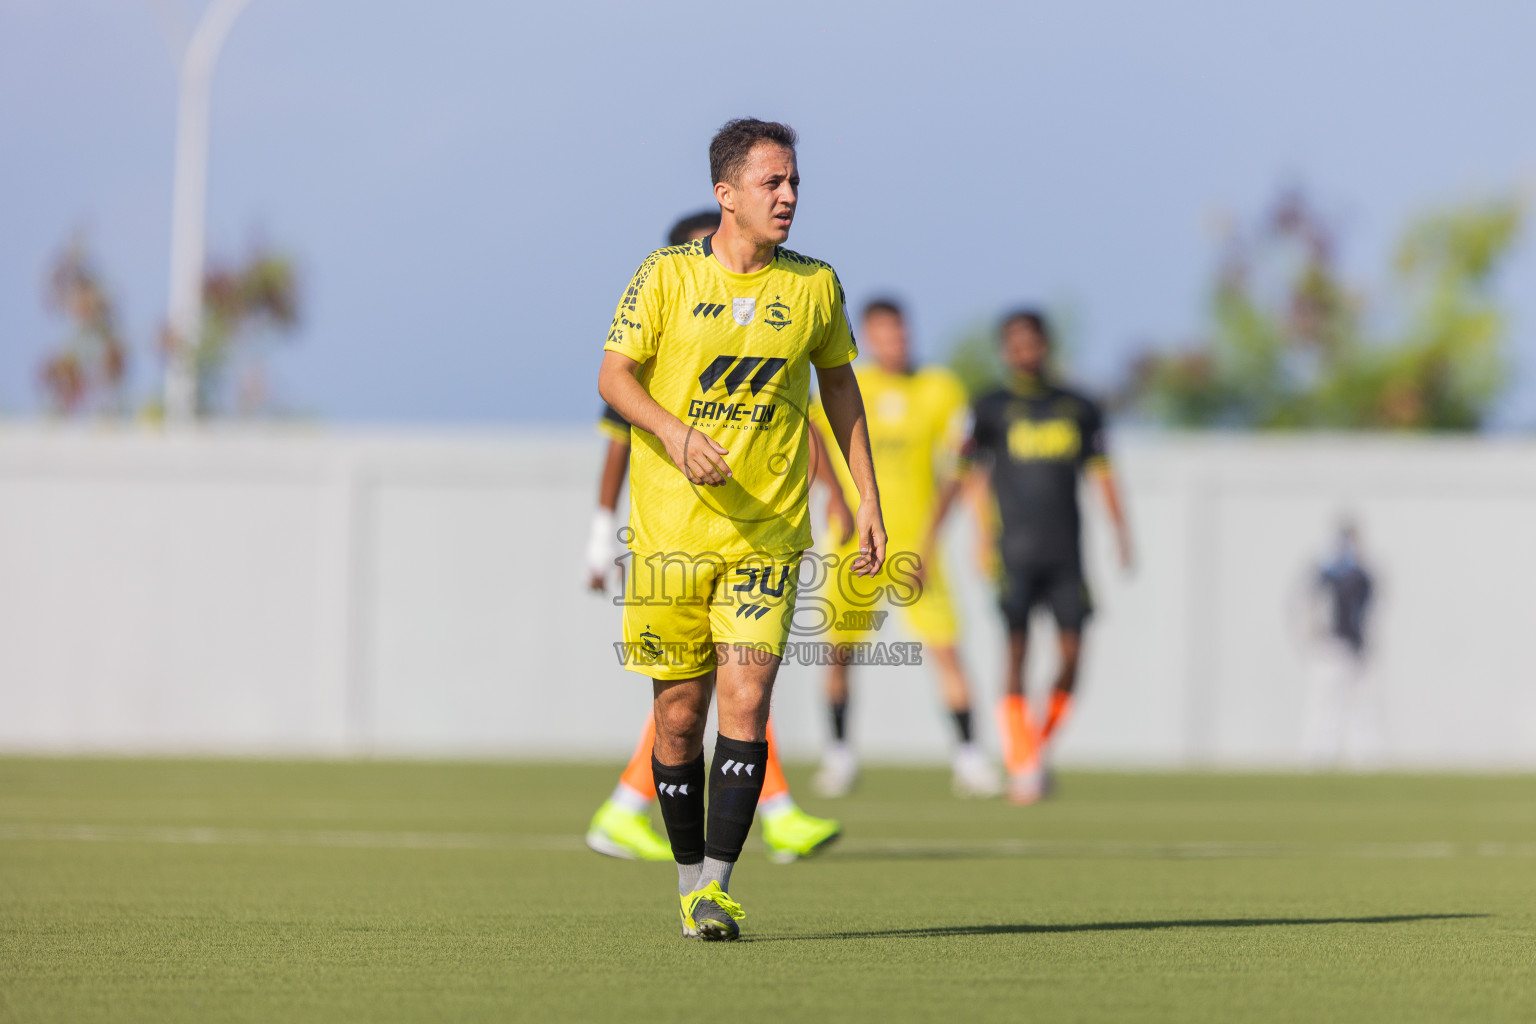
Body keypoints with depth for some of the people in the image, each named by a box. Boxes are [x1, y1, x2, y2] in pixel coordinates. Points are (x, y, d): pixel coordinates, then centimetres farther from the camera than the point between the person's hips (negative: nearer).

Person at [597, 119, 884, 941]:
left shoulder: (814, 286, 4)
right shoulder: (666, 275, -2)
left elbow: (840, 386, 17)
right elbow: (614, 375, -2)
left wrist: (867, 499, 13)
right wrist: (675, 434, -21)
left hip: (768, 532, 1)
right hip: (671, 527, -1)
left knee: (745, 701, -13)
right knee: (679, 713, 4)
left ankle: (716, 886, -10)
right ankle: (689, 877, 21)